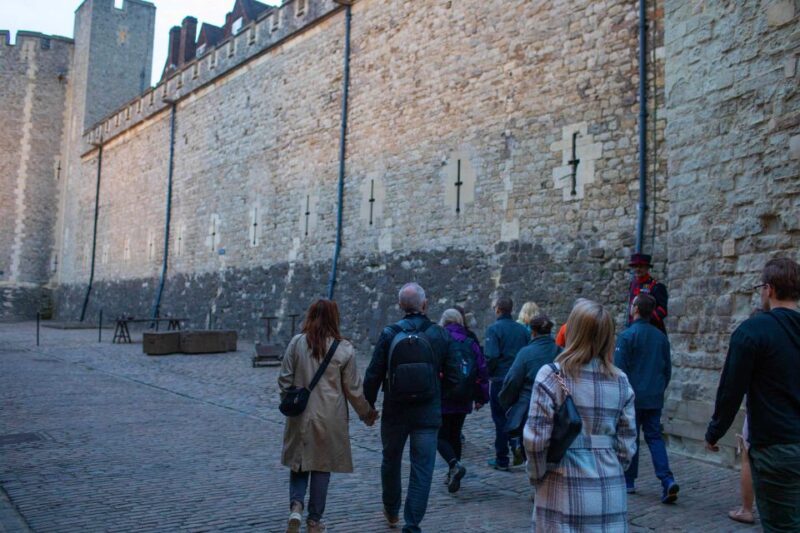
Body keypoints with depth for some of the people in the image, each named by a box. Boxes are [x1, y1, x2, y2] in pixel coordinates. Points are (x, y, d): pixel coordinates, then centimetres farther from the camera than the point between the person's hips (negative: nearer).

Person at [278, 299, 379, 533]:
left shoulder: (297, 343, -6)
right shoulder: (344, 348, -8)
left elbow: (284, 379, -2)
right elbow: (353, 388, -3)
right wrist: (366, 413, 12)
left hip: (300, 415, 1)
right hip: (330, 417, -1)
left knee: (299, 462, 16)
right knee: (321, 466, 11)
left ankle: (296, 506, -6)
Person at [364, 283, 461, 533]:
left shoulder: (389, 334, -9)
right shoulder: (440, 335, -6)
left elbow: (373, 375, -7)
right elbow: (453, 377, -2)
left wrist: (368, 405, 7)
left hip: (395, 412, 1)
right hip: (428, 414, -1)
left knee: (391, 462, 22)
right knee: (422, 470, 6)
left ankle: (391, 511, 40)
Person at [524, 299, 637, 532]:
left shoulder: (551, 375, -10)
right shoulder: (620, 381, 0)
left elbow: (536, 439, -11)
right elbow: (627, 444, 4)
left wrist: (537, 477, 4)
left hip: (564, 492, -3)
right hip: (610, 493, 3)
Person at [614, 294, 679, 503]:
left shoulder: (627, 335, -13)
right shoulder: (661, 336, 6)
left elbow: (619, 369, -13)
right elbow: (668, 369, 13)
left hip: (633, 397, -5)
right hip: (655, 399, 5)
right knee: (655, 437, 9)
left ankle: (628, 482, 17)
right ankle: (667, 480, -6)